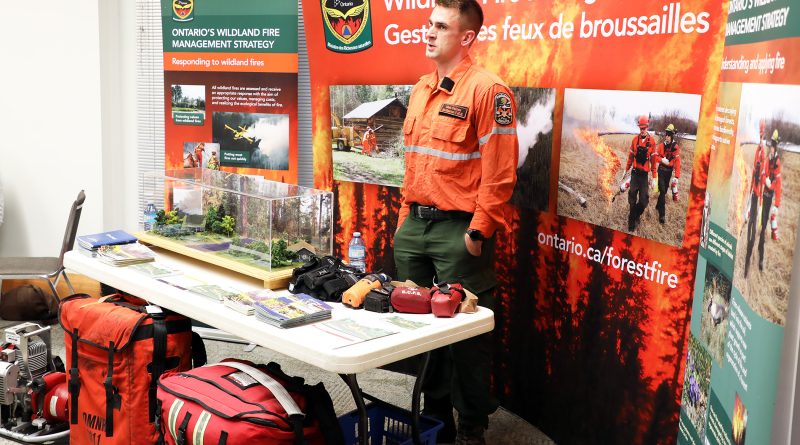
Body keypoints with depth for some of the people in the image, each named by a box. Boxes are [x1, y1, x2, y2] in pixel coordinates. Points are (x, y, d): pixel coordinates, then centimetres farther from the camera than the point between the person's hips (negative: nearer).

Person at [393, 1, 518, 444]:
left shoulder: (487, 90, -12)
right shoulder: (421, 88, 12)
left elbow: (500, 171, -14)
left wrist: (478, 232, -14)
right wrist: (405, 217, 17)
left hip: (458, 229, -7)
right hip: (415, 225, 8)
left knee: (466, 327, 4)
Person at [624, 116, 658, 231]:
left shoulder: (651, 141, -4)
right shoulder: (635, 139, 2)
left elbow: (653, 160, -3)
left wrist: (654, 178, -3)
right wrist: (626, 170, 12)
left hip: (644, 174, -1)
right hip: (635, 172, 1)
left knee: (644, 201, -4)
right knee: (632, 199, -1)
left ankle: (636, 216, 22)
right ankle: (631, 223, 8)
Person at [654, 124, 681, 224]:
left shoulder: (676, 147, -9)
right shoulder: (661, 145, -4)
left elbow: (677, 162, -10)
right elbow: (656, 156, 2)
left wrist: (677, 177, -15)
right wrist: (662, 160, -20)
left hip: (669, 171, 1)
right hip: (661, 170, -1)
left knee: (664, 190, 15)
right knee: (662, 190, -9)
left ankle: (658, 206, 40)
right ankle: (662, 214, -10)